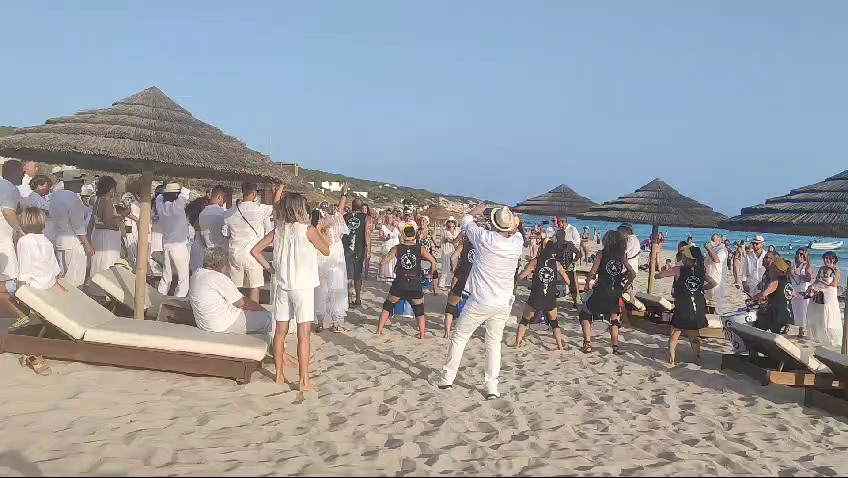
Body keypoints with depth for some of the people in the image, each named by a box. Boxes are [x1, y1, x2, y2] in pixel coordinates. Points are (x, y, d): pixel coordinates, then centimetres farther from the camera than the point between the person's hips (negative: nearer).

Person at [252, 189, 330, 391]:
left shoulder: (278, 230, 4)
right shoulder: (307, 230, -9)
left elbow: (255, 250, 4)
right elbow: (326, 251, 2)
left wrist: (269, 268, 9)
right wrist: (317, 231, 13)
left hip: (282, 286, 5)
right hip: (303, 287, -5)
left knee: (280, 331, 12)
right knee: (304, 334, -3)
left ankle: (279, 375, 21)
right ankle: (304, 381, -3)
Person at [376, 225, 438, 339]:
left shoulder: (396, 248, -1)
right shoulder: (421, 249, -2)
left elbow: (382, 262, -4)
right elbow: (434, 262, -10)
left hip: (399, 284, 1)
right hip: (415, 285, 0)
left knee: (388, 305, 21)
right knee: (419, 310, 17)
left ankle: (379, 331, 23)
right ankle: (422, 335, 13)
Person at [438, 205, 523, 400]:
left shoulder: (485, 238, -17)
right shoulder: (517, 243, -8)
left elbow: (465, 222, 4)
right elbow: (516, 232, 20)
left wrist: (476, 210, 21)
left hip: (479, 303, -3)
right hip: (503, 304, 3)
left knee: (459, 338, 12)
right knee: (494, 343, 14)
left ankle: (447, 378, 18)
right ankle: (492, 387, 11)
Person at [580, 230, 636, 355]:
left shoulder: (601, 253, -5)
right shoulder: (623, 256, 4)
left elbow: (592, 272, -12)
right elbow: (632, 273, -3)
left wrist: (587, 283, 4)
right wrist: (625, 286, 12)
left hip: (600, 292, -3)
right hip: (615, 294, 3)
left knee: (585, 314, 14)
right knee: (614, 320, 20)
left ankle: (587, 344, 5)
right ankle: (615, 347, 14)